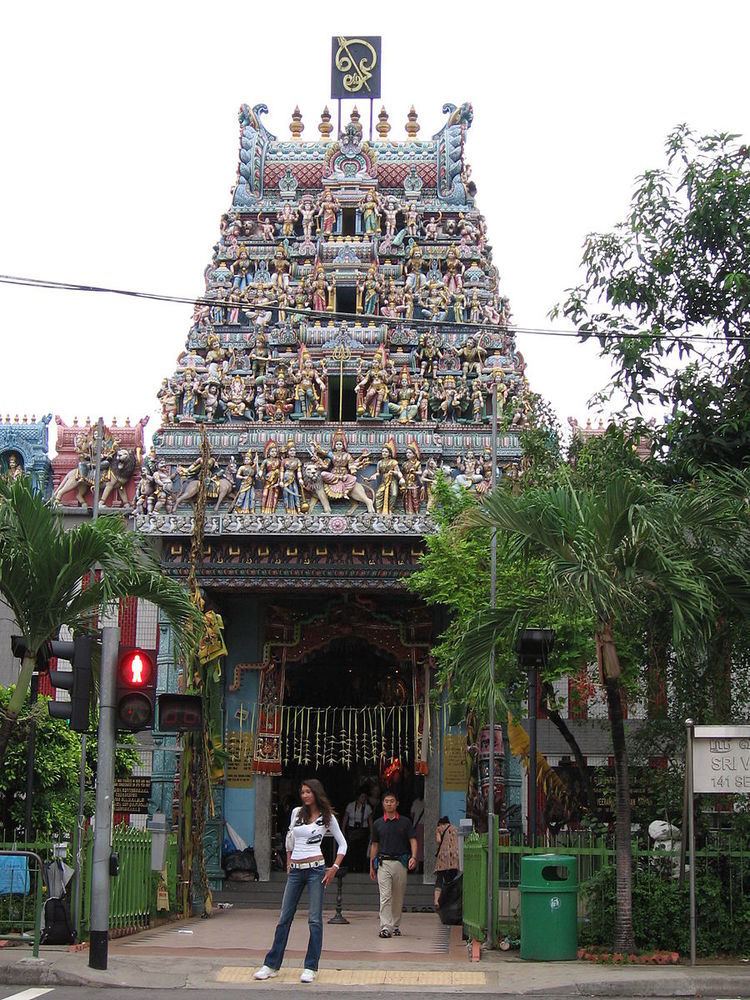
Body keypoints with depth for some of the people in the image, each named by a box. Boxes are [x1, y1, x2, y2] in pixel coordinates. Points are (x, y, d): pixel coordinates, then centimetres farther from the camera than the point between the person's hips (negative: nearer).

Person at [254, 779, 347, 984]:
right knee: (284, 918, 5)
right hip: (295, 871, 4)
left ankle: (310, 968, 2)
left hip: (315, 869, -4)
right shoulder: (297, 813, 10)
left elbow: (342, 844, 7)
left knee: (315, 919, -4)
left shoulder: (327, 817, 2)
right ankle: (271, 965, 9)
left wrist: (334, 868, -3)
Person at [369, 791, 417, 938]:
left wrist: (413, 857, -15)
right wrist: (371, 866, 12)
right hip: (383, 862, 0)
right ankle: (385, 927, -16)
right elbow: (374, 845, 14)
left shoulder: (405, 822, 6)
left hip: (400, 862, 0)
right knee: (385, 896, -11)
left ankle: (396, 926, 18)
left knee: (398, 897, 6)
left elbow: (413, 840, 3)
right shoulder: (378, 824, 9)